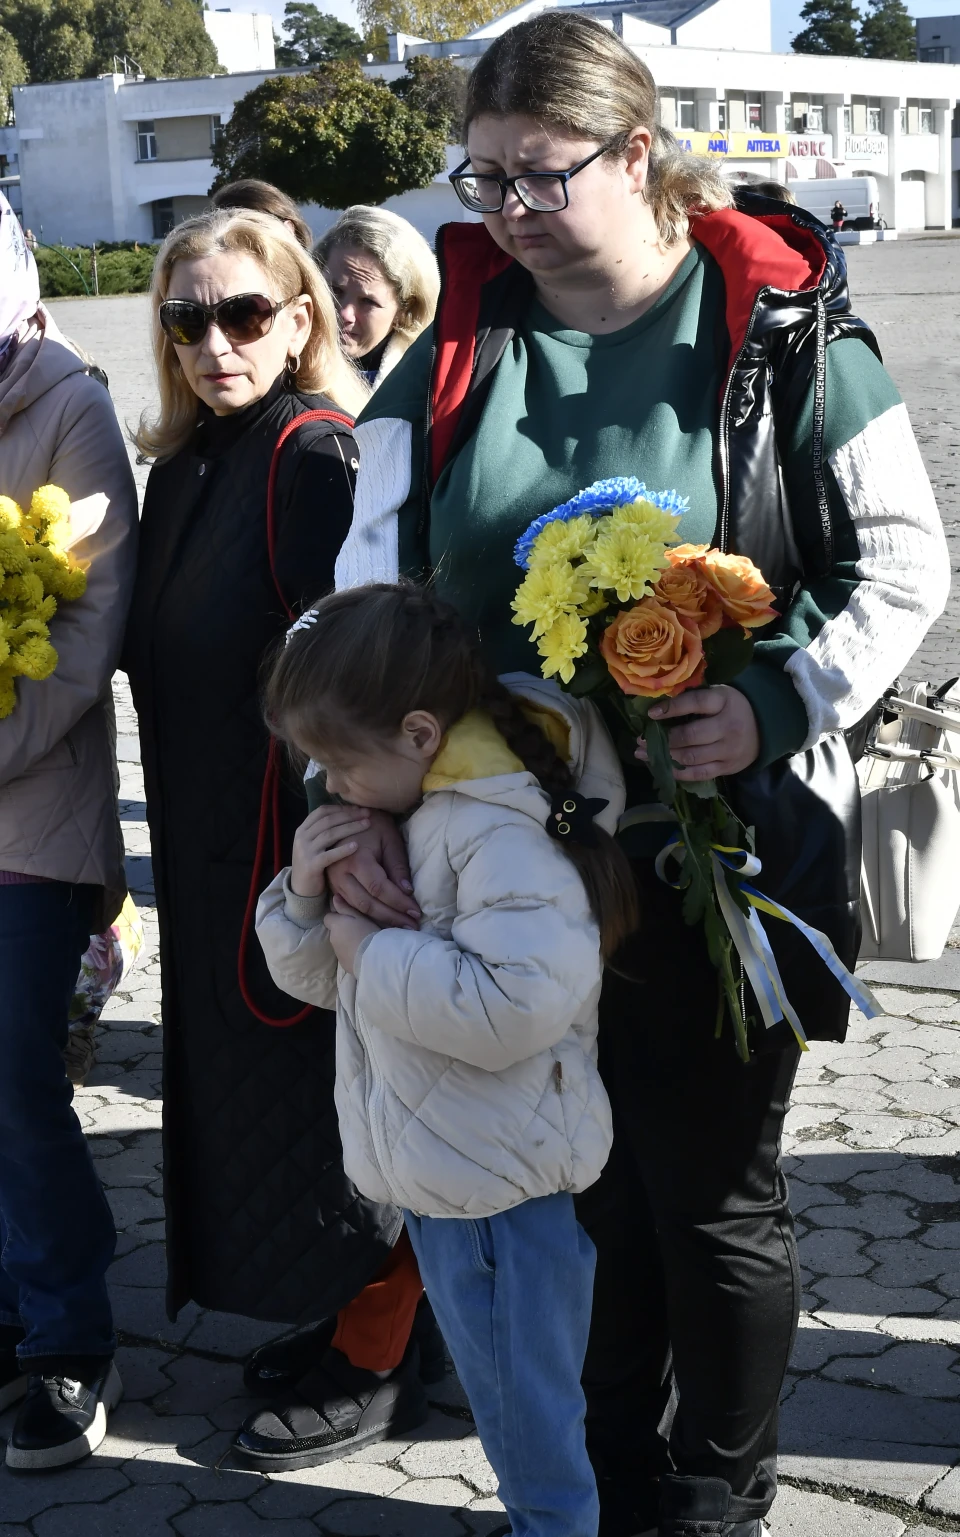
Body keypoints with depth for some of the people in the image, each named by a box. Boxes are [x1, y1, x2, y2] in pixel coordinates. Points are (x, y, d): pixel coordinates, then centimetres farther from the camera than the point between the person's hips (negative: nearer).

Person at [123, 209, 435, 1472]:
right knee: (249, 1076, 17)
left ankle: (378, 1357, 19)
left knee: (326, 1086, 3)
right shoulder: (184, 465, 11)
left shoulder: (316, 457, -16)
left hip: (307, 840, -9)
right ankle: (331, 1315, 34)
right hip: (212, 846, 9)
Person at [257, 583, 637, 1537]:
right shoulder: (400, 814, 7)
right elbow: (317, 977, 16)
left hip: (501, 1187, -9)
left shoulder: (502, 831, -22)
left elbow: (522, 1001, -36)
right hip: (435, 1172, 10)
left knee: (529, 1423, 5)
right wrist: (306, 897, -6)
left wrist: (374, 953, -24)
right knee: (502, 1397, 24)